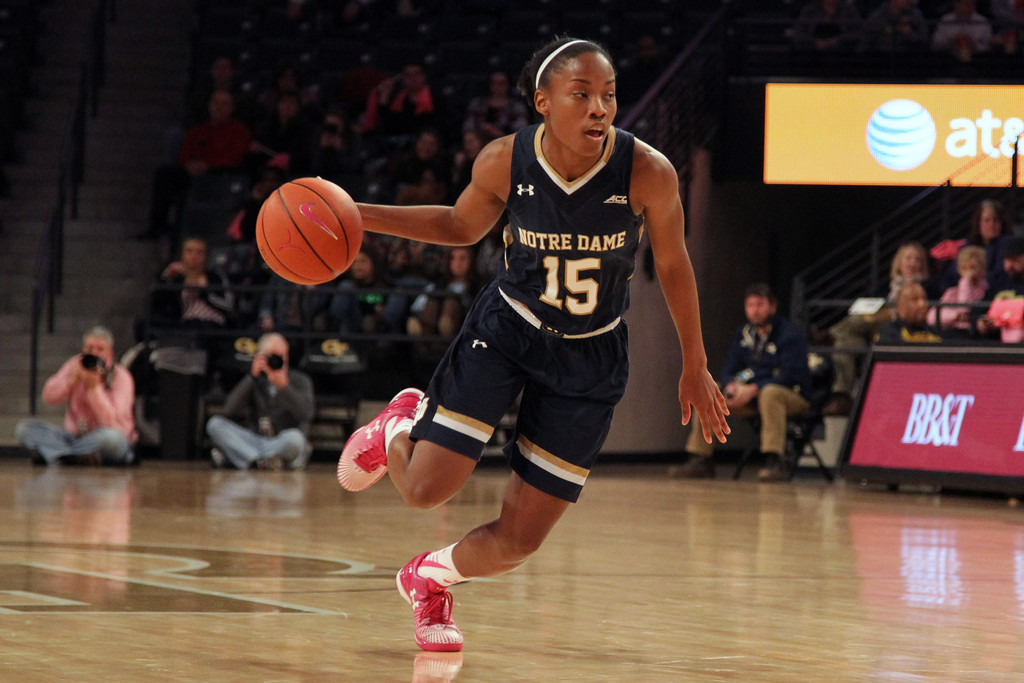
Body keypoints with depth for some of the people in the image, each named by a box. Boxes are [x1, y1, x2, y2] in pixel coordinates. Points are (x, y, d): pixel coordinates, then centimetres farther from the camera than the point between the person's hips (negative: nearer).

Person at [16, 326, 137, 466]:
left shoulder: (121, 377, -6)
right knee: (24, 427, -14)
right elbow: (49, 397, -3)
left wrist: (95, 387, -25)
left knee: (112, 437, -41)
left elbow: (111, 422, -19)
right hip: (75, 436, 4)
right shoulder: (76, 364, 6)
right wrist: (72, 379, -17)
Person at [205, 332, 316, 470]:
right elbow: (230, 410, -5)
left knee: (294, 437, -39)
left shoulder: (299, 380, 7)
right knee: (214, 424, -17)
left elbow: (306, 413, -13)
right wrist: (251, 377, -10)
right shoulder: (256, 382, 12)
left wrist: (283, 386, -23)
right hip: (255, 441, 3)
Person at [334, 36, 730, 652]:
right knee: (427, 489, -11)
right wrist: (361, 217, -6)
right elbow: (463, 226, 5)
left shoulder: (648, 173, -23)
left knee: (518, 543, 2)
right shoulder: (504, 161, -17)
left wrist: (695, 367, 5)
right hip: (507, 329, 0)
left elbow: (674, 267, -6)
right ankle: (399, 428, 27)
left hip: (591, 358, 0)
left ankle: (431, 577, 37)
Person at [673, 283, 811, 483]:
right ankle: (700, 460, -6)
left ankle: (775, 461, -45)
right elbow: (728, 369, 11)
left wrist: (752, 390, -26)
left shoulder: (789, 335, -11)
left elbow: (789, 376, -21)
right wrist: (733, 386, -14)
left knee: (770, 392, -40)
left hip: (793, 396, -7)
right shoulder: (743, 334, 11)